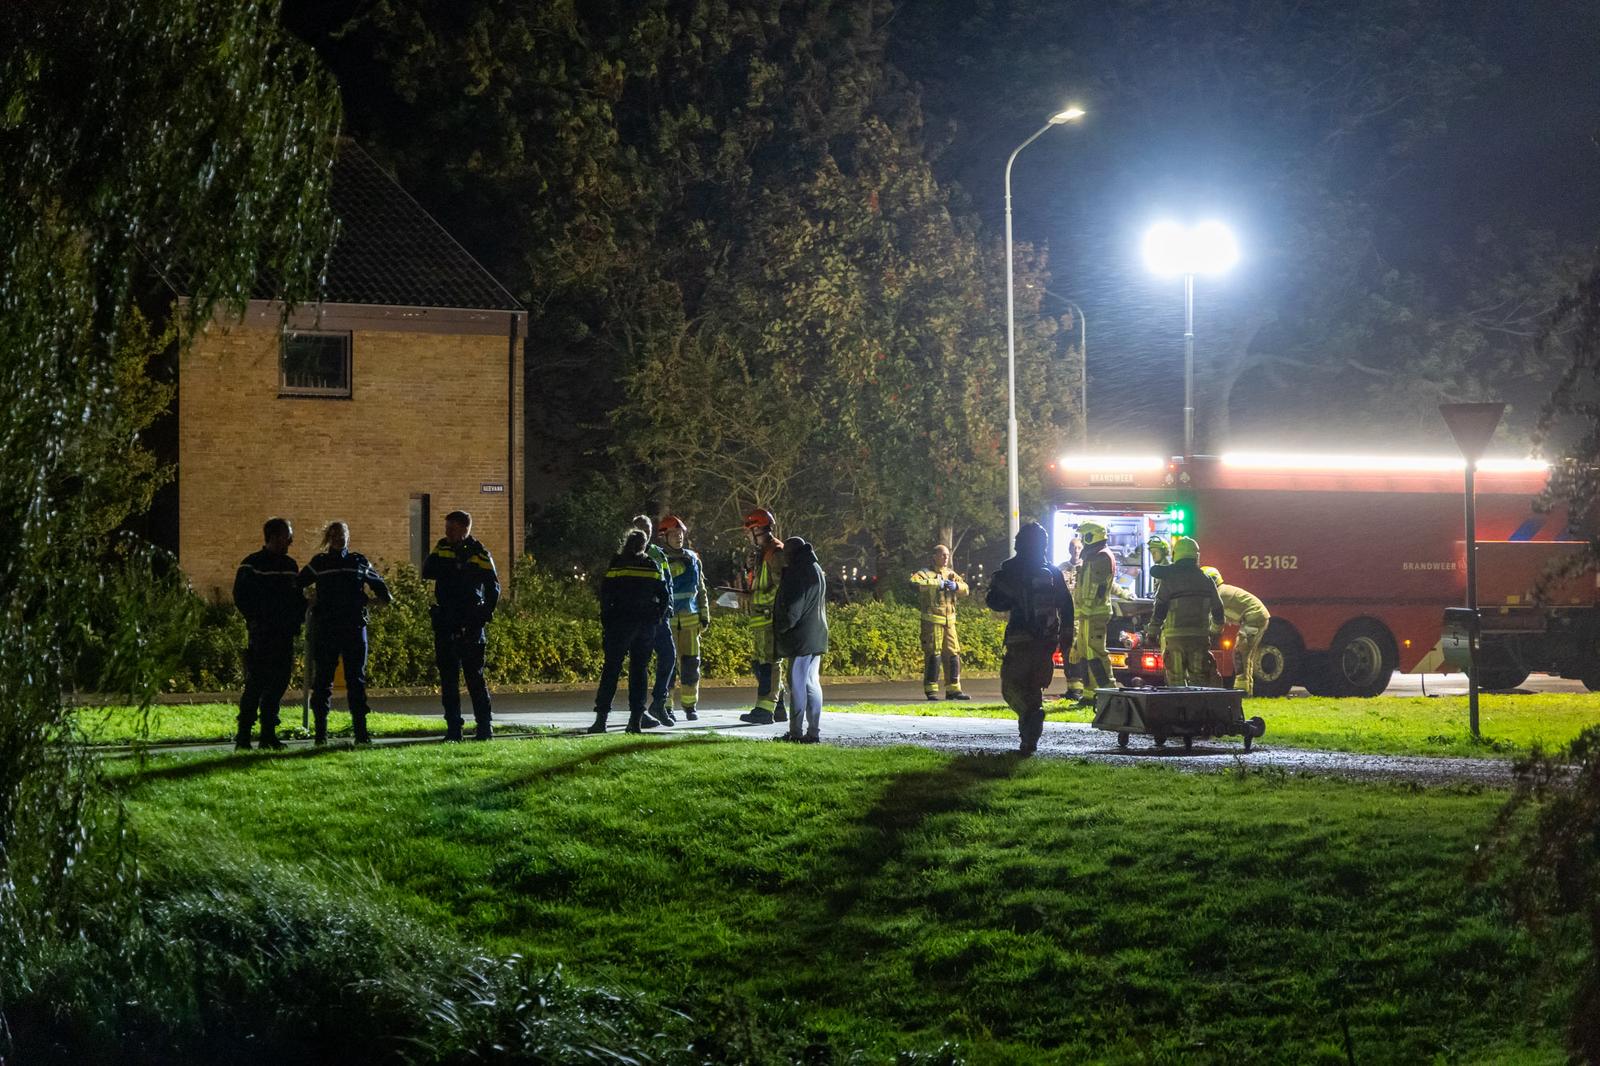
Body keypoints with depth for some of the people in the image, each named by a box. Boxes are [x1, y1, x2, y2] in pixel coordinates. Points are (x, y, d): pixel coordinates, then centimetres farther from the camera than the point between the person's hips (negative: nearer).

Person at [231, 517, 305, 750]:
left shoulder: (290, 565, 16)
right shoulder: (252, 564, -3)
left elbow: (298, 597, 22)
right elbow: (241, 596, -7)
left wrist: (299, 618, 7)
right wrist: (256, 621, -13)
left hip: (285, 634, 6)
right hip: (262, 634, -6)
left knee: (279, 683, 5)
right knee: (256, 683, -10)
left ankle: (268, 734, 11)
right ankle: (243, 735, -7)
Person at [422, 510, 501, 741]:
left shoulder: (479, 553, -1)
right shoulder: (442, 548, 11)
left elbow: (493, 587, 1)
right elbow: (427, 573, 4)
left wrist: (485, 614, -8)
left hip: (471, 625, -4)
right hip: (445, 624, 4)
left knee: (475, 676, -4)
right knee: (448, 678, 5)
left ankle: (484, 725, -1)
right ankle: (453, 727, 9)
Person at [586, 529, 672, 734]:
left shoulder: (616, 565, -1)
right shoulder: (653, 567, 7)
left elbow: (605, 595, -4)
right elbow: (664, 596, 7)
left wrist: (605, 624, 1)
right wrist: (657, 618, 16)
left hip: (620, 622, -2)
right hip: (647, 624, 2)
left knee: (611, 669, 1)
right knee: (640, 668, 7)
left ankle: (601, 716, -6)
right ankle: (636, 718, 2)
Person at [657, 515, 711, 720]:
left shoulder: (693, 560, 12)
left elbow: (701, 590, 19)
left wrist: (704, 615, 14)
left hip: (690, 619, 4)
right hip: (665, 619, -4)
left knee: (690, 663, 3)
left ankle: (690, 705, 10)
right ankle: (665, 707, -1)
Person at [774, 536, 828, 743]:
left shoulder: (798, 572, -15)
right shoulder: (816, 569, 17)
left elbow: (792, 609, -19)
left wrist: (780, 627, -3)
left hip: (801, 638, -10)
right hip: (816, 637, 10)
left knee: (798, 683, -6)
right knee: (811, 683, 11)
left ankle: (797, 732, -5)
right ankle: (813, 731, 12)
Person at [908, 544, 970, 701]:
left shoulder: (951, 574, 16)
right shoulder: (926, 574, -4)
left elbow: (965, 589, 8)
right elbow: (914, 582, -24)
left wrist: (956, 586, -15)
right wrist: (937, 584, -25)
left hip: (949, 621, 6)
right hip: (932, 620, -6)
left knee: (953, 654, 7)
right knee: (933, 654, -7)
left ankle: (953, 689, 13)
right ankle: (931, 690, -1)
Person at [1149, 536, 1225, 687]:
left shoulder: (1169, 579, -4)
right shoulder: (1205, 580, 7)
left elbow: (1159, 609, -6)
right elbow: (1217, 608, 14)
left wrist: (1153, 630, 1)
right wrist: (1217, 630, 27)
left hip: (1175, 635, -3)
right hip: (1200, 634, 3)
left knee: (1176, 679, 1)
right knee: (1198, 679, 8)